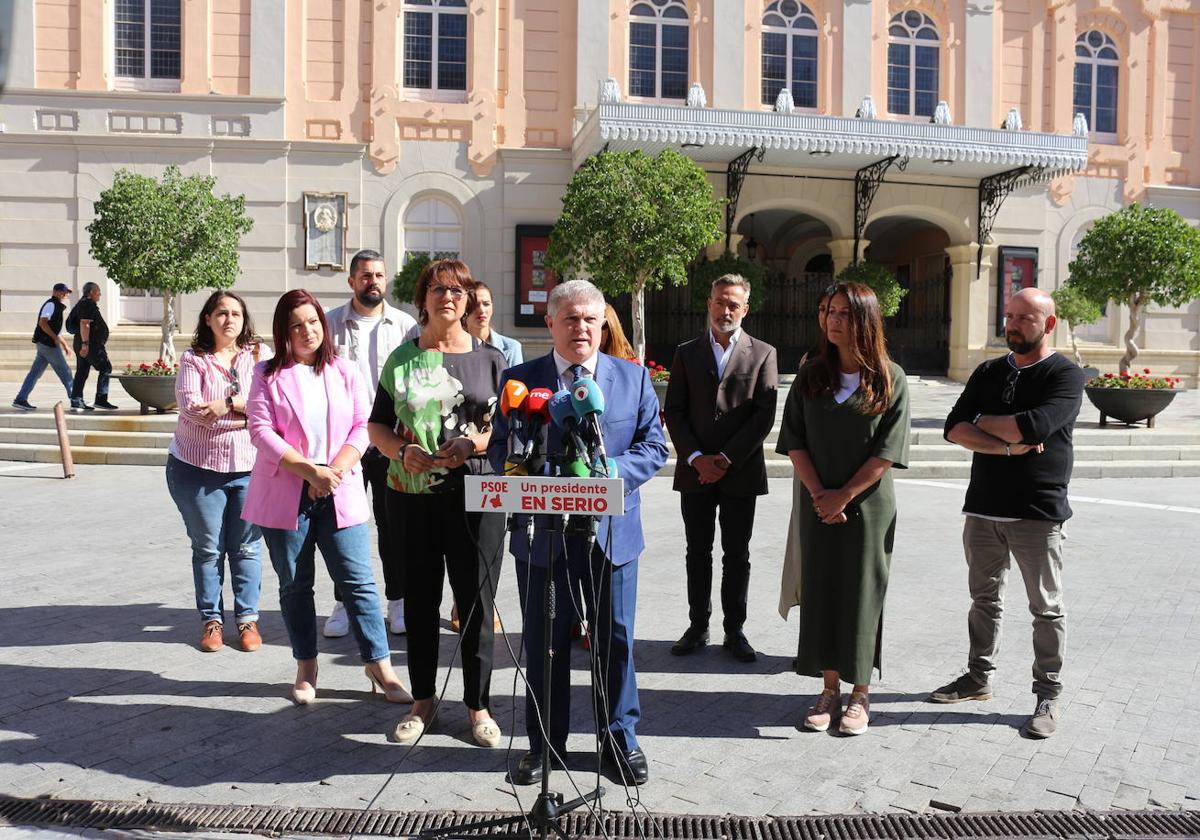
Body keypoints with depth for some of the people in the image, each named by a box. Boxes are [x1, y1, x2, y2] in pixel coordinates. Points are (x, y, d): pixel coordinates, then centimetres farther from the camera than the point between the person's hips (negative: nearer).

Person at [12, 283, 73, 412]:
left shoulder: (58, 307, 21)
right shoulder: (51, 304, -9)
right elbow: (43, 322, -23)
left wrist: (65, 345, 28)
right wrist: (55, 338, -23)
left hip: (44, 344, 9)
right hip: (47, 343, -9)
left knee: (35, 372, 7)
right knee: (64, 372, -2)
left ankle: (21, 399, 6)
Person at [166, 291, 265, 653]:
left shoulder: (257, 357, 3)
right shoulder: (193, 359, 1)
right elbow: (190, 407, -13)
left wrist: (229, 402, -18)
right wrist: (245, 413, -18)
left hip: (249, 467, 0)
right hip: (197, 468, 0)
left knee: (245, 547, 6)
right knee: (207, 548, 9)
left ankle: (248, 618, 18)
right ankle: (211, 619, 21)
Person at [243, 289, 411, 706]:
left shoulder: (345, 371, 8)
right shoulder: (268, 374, 3)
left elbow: (362, 427, 3)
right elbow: (261, 430, -6)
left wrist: (335, 470, -13)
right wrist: (309, 470, -16)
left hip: (340, 494, 0)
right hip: (286, 495, 0)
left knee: (359, 581, -1)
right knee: (295, 585, 10)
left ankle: (379, 664, 9)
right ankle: (306, 668, 24)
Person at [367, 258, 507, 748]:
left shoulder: (490, 359, 6)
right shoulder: (402, 359, 8)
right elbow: (377, 426, 8)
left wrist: (474, 443, -15)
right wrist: (402, 451, -12)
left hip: (475, 495, -1)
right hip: (413, 495, 1)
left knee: (476, 602, 3)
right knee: (420, 601, 11)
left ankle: (478, 704, 19)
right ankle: (423, 700, 27)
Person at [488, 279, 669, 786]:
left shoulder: (634, 378, 5)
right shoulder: (520, 380, 2)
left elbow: (653, 447, 1)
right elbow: (499, 448, 1)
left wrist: (609, 474, -17)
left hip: (611, 531, 1)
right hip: (542, 532, 0)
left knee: (615, 640, 11)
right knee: (543, 642, 11)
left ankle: (620, 739, 29)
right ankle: (544, 744, 27)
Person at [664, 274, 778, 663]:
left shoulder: (763, 354, 3)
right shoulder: (686, 353, 8)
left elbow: (764, 414, -4)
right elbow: (673, 411, 3)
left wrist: (726, 458, -12)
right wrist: (696, 457, -10)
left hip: (741, 472, -1)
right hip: (695, 471, 1)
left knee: (737, 555, 7)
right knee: (698, 553, 10)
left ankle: (735, 631, 18)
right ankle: (697, 627, 21)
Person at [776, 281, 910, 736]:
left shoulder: (890, 379, -4)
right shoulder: (811, 375, 4)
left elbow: (888, 451, -8)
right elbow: (794, 441, 1)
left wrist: (844, 495, -11)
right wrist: (819, 493, -9)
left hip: (868, 503, -3)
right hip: (817, 504, 3)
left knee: (862, 592, 4)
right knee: (820, 591, 6)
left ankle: (861, 693, 17)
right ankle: (830, 688, 19)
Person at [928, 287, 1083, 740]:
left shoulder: (1066, 375, -6)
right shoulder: (989, 372, 10)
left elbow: (1032, 426, -24)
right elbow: (954, 429, -2)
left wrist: (983, 421, -7)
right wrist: (1007, 446, -15)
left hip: (1038, 514, -5)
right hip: (984, 507, 5)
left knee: (1046, 609, 5)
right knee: (984, 598, 16)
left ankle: (1047, 695, 17)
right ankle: (979, 677, 29)